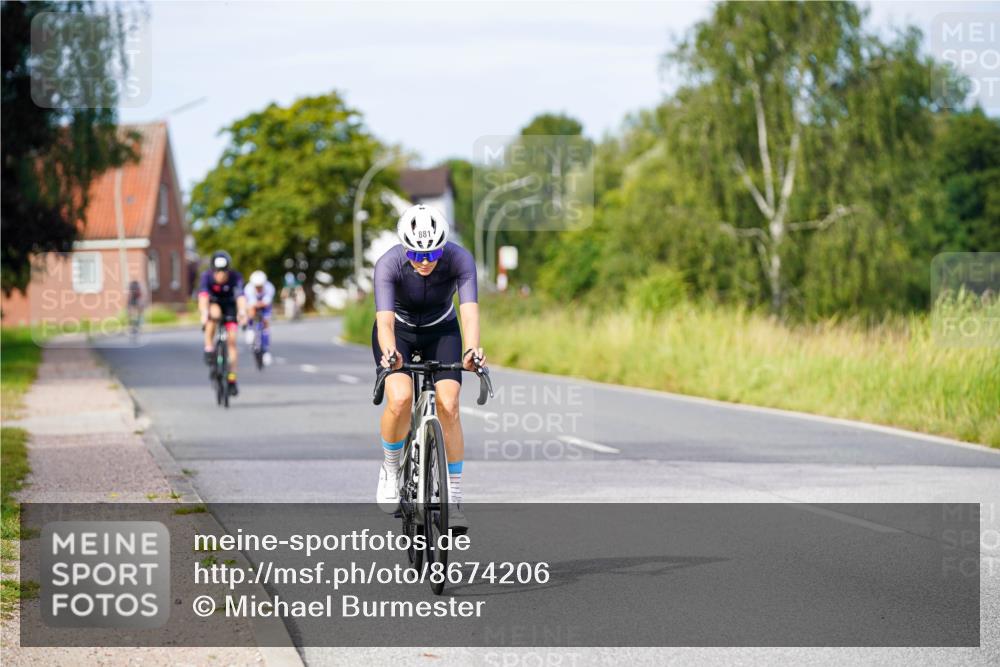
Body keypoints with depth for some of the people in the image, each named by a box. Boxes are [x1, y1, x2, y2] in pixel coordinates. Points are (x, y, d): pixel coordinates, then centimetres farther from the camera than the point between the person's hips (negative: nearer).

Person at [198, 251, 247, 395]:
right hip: (212, 303, 0)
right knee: (215, 313, -37)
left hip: (229, 304, 0)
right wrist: (204, 313, -62)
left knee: (231, 340, -10)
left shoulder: (235, 277, -31)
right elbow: (203, 296, -44)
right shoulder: (207, 276, -30)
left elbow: (240, 296, -45)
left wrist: (242, 313, -64)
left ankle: (231, 379, -3)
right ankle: (209, 349, -23)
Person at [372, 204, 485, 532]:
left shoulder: (460, 259, -28)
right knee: (400, 399, -27)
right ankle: (390, 469, 0)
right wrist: (390, 353, -61)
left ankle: (454, 501, -6)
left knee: (448, 406, -17)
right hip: (399, 332, -1)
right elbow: (385, 320, -40)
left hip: (442, 331, 1)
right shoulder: (389, 264, -31)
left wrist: (472, 350, -58)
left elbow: (469, 311, -39)